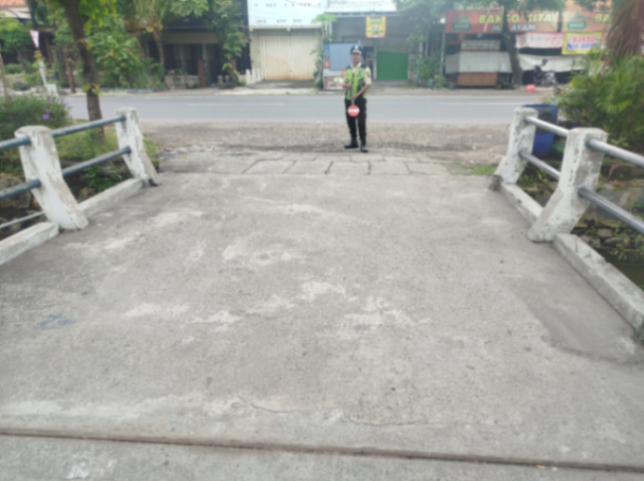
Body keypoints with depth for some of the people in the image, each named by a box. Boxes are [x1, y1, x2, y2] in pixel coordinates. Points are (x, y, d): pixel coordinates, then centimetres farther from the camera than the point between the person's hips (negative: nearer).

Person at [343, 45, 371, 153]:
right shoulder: (347, 70, 13)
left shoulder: (365, 70, -2)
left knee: (361, 122, -8)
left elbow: (368, 84, -8)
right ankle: (354, 141, 24)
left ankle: (363, 144, -3)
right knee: (350, 121, 11)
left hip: (360, 99, -5)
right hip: (348, 99, 5)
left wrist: (358, 94, -18)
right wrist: (346, 85, -6)